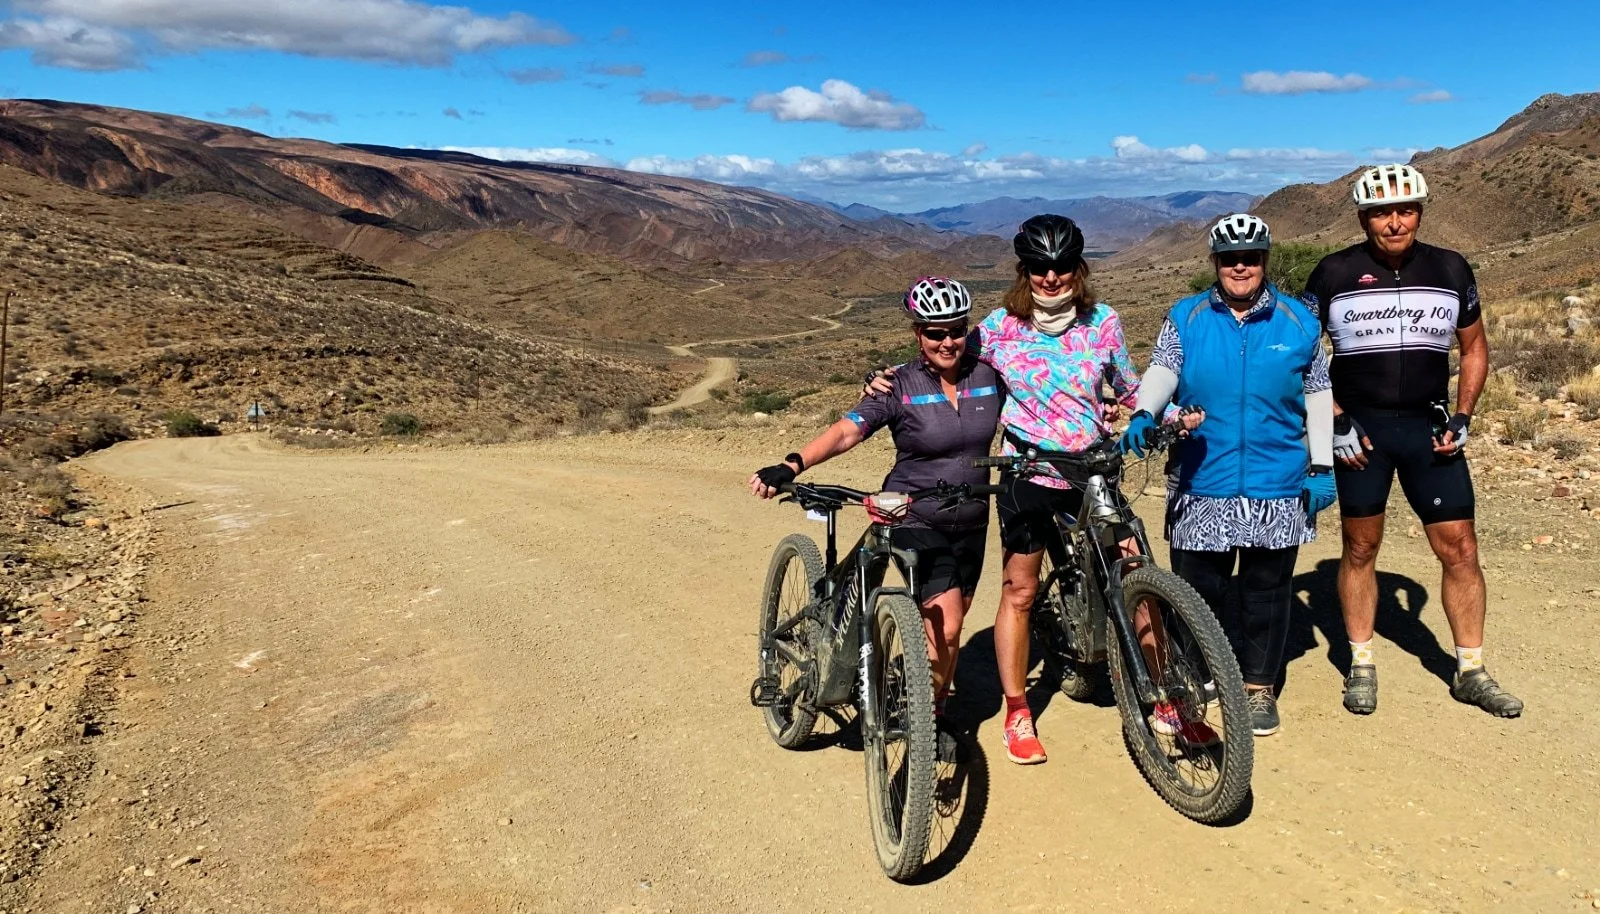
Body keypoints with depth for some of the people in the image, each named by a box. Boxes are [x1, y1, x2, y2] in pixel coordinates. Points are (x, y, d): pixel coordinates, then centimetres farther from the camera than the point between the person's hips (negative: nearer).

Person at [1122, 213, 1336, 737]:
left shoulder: (1299, 322, 7)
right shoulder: (1185, 318, 4)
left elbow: (1318, 396, 11)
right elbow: (1161, 371, -8)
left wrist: (1322, 467, 7)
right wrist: (1144, 415, -29)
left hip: (1278, 487, 1)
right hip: (1201, 485, -1)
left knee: (1266, 590, 9)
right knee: (1195, 588, 3)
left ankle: (1259, 686, 25)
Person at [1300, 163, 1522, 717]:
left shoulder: (1451, 270, 3)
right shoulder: (1334, 273, -5)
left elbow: (1474, 346, 13)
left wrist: (1462, 419, 2)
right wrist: (1335, 422, -8)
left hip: (1429, 427, 2)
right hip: (1360, 428, -2)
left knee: (1459, 548, 3)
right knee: (1361, 547, 7)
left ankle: (1471, 672, 18)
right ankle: (1361, 665, 20)